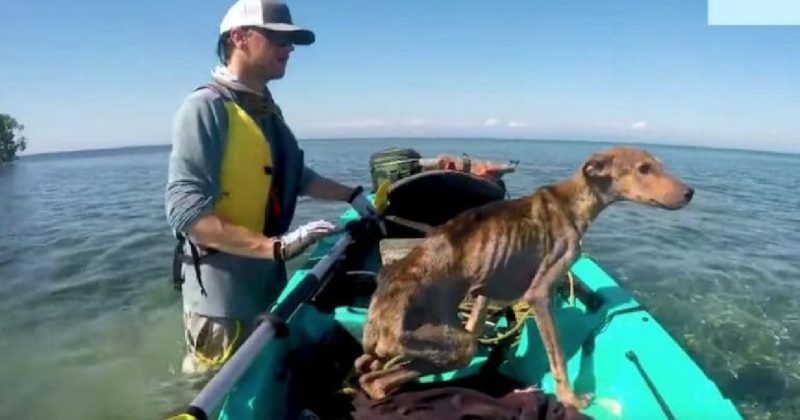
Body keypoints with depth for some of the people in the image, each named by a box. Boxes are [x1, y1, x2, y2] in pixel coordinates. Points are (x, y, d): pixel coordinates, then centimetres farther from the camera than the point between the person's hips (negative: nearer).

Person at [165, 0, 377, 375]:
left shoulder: (268, 111, 9)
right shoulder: (206, 107, -17)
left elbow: (295, 178, 23)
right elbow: (187, 213, -25)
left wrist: (352, 195, 17)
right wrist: (276, 247, -31)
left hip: (267, 282, 8)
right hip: (221, 290, -8)